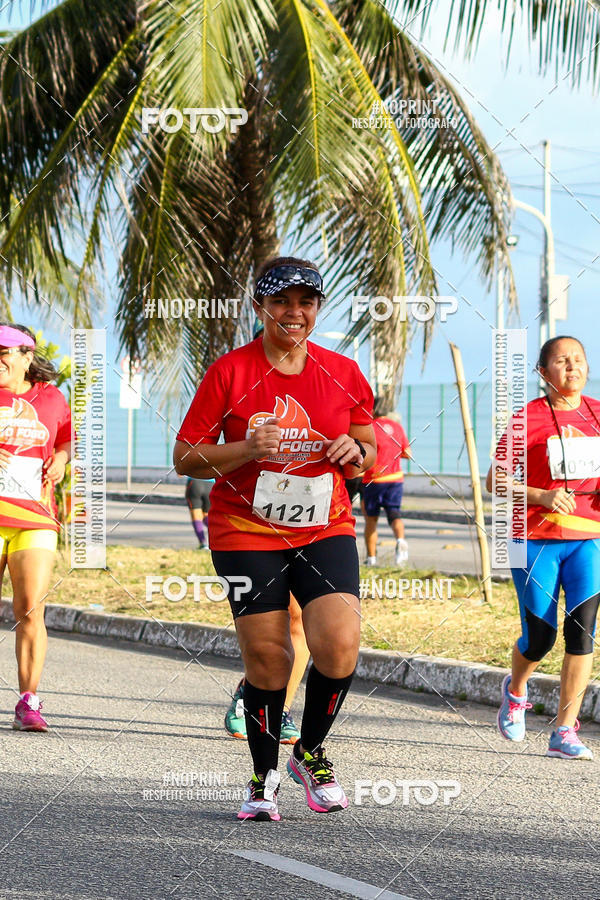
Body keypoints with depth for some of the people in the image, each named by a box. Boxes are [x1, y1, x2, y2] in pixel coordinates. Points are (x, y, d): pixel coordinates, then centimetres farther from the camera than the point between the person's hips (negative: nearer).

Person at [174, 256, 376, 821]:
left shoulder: (343, 374, 4)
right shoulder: (230, 372, -5)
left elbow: (368, 451, 17)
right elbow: (185, 458, -4)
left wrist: (355, 453, -7)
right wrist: (248, 448, -19)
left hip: (325, 530, 2)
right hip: (247, 535, -2)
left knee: (339, 646, -16)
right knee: (266, 660, -3)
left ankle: (310, 753, 10)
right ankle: (264, 777, 19)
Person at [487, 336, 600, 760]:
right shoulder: (528, 419, -5)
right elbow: (497, 479, -5)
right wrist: (542, 496, -19)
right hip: (537, 540, -3)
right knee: (540, 637, -1)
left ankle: (565, 733, -6)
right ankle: (516, 689, 34)